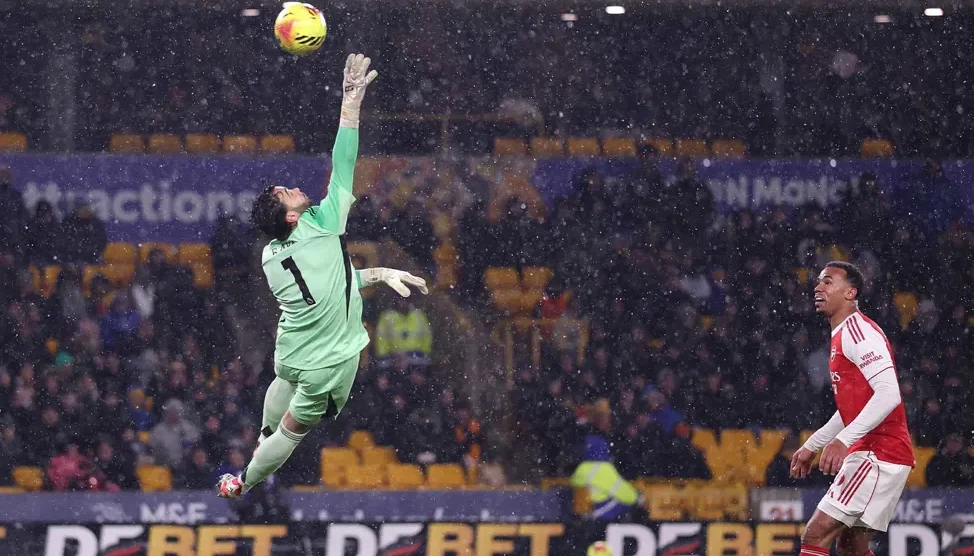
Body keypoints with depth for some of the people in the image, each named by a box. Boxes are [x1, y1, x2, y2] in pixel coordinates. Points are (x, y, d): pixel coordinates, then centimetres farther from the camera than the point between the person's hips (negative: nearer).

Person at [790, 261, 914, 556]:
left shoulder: (858, 330, -12)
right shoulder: (841, 336, 20)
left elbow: (889, 394, -24)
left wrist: (843, 440, -31)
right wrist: (811, 446, 33)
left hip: (879, 455, -10)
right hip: (868, 454, 10)